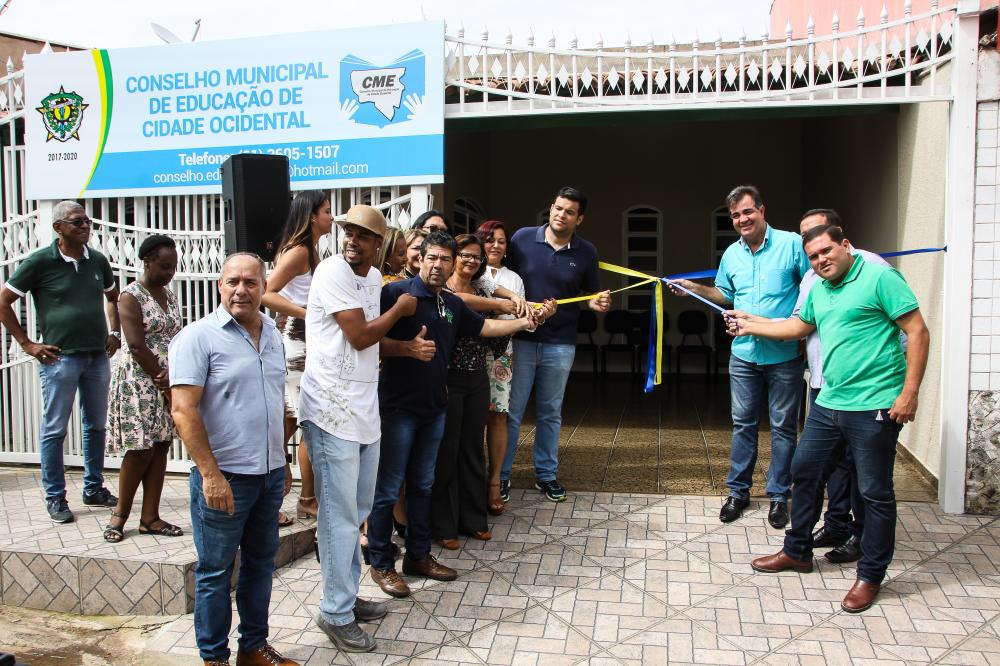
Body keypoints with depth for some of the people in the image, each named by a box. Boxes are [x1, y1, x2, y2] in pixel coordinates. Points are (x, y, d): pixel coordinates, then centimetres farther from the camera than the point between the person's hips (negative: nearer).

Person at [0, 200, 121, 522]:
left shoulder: (97, 260, 7)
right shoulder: (40, 261, -7)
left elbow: (113, 297, 24)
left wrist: (114, 333, 13)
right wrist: (27, 344, -6)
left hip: (98, 356, 5)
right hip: (60, 357, -5)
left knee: (96, 426, 13)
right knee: (54, 430, 3)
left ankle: (94, 489, 27)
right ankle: (55, 498, 15)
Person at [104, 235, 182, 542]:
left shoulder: (169, 296, 13)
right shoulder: (131, 296, -8)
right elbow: (137, 346, -15)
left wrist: (171, 376, -10)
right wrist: (164, 382, -12)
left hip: (168, 381, 7)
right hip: (139, 381, -7)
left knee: (161, 448, 6)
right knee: (140, 450, -4)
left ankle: (150, 517, 12)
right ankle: (120, 513, 15)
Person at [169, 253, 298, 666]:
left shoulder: (272, 334, 10)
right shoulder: (198, 337, -11)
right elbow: (183, 410, -16)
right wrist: (211, 474, -20)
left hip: (270, 475, 7)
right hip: (224, 477, -6)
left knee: (261, 564, 17)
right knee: (216, 573, 7)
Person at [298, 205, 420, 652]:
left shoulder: (374, 278, 12)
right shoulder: (332, 270, -13)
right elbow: (359, 336, -15)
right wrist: (399, 309, -2)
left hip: (365, 409, 8)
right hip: (333, 409, -8)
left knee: (357, 510, 17)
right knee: (341, 515, -1)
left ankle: (347, 595, 32)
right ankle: (336, 613, 13)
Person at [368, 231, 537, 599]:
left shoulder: (453, 304, 12)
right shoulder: (396, 292, -12)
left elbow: (486, 326, 22)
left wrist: (523, 322, 16)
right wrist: (408, 347, -27)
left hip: (433, 408, 8)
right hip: (398, 406, -7)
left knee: (422, 485, 17)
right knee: (387, 489, 1)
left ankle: (418, 555, 31)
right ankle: (381, 564, 15)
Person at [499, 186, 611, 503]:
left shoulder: (586, 252, 1)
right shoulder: (522, 238, -3)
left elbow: (591, 294, 10)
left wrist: (598, 303, -11)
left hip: (559, 345, 2)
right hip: (520, 340, -1)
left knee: (550, 414, 14)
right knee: (511, 411, 4)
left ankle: (546, 474, 28)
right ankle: (501, 476, 18)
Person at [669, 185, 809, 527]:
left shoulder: (792, 244, -8)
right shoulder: (731, 254, 8)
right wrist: (694, 288, 8)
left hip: (785, 355, -4)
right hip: (744, 354, 4)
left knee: (783, 427, 8)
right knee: (743, 424, 11)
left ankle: (779, 495, 21)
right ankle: (738, 491, 23)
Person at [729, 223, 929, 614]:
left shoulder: (879, 278, -9)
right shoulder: (818, 291, 14)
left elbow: (918, 333, -12)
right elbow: (799, 326, 31)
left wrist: (909, 392, -17)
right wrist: (753, 325, 32)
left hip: (874, 406, -8)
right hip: (828, 404, 8)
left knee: (874, 493, 3)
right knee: (804, 473, 15)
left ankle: (870, 576, 18)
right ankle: (797, 552, 33)